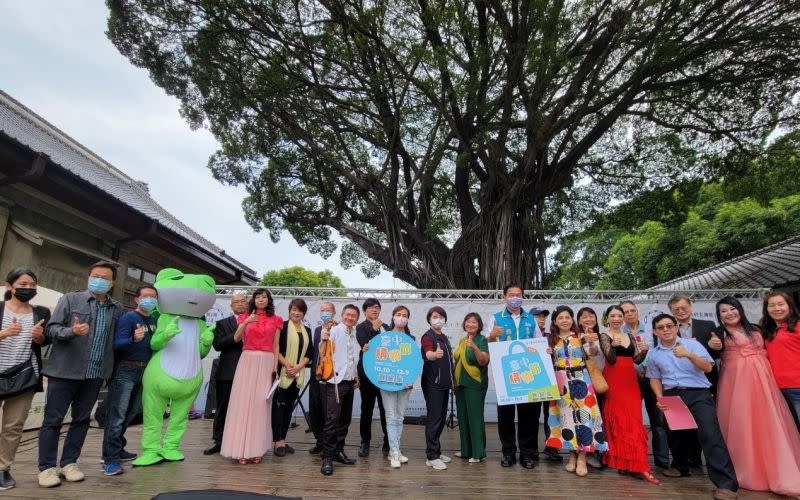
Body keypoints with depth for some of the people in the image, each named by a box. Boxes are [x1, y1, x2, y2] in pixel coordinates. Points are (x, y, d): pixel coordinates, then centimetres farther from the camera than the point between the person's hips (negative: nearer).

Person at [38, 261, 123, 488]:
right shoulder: (70, 299, -1)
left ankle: (69, 463, 23)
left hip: (95, 374, 3)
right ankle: (47, 467, 17)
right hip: (65, 370, -3)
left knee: (82, 419, 11)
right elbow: (50, 328, -5)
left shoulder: (118, 309, 7)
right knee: (53, 419, 5)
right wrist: (71, 331, -23)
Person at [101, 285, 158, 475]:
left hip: (143, 371, 8)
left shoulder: (154, 320, 9)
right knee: (116, 415, -5)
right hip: (125, 370, -7)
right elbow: (117, 344, -22)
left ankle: (118, 449, 31)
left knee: (131, 413, 17)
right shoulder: (128, 317, -12)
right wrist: (134, 339, -39)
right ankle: (110, 460, 0)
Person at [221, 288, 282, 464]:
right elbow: (236, 339, -4)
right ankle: (242, 448, 5)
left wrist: (275, 368, 1)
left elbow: (276, 346, 8)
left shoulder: (275, 320, 8)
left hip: (266, 364, 0)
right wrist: (246, 322, -19)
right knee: (243, 402, -2)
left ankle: (256, 449, 8)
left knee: (261, 404, 0)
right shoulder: (245, 317, 9)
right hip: (247, 362, 0)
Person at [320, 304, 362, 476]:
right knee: (332, 419, -10)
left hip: (349, 382, 7)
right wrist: (323, 341, -37)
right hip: (335, 381, -7)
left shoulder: (355, 336, 14)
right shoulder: (335, 330, -8)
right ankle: (327, 458, -2)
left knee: (345, 419, 11)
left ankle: (338, 451, 23)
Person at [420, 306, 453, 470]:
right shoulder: (428, 336, -12)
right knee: (434, 418, -6)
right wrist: (435, 354, -54)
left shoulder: (444, 337, 13)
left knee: (442, 418, 12)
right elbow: (428, 354, -32)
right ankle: (431, 456, 1)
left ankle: (436, 451, 23)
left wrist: (451, 380, 18)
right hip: (432, 384, -8)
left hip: (444, 383, 8)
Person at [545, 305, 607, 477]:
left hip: (580, 380, -2)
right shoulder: (551, 339, 7)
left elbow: (592, 354, -11)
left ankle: (582, 458, 1)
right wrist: (546, 355, -8)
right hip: (561, 382, 2)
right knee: (566, 415, 5)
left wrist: (592, 344, -29)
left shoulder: (581, 336, 1)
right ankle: (572, 456, 16)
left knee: (583, 414, -6)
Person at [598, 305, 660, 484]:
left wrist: (643, 351, -15)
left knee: (634, 421, 1)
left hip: (630, 382, 5)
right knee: (618, 421, -4)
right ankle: (621, 462, 2)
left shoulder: (630, 336, 14)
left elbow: (637, 360, 7)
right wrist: (613, 345, -34)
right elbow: (611, 359, -14)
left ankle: (637, 465, 2)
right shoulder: (604, 336, -1)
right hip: (613, 382, -5)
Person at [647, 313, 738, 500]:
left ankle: (726, 483, -15)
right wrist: (659, 397, 0)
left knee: (710, 433, -18)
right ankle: (680, 466, 38)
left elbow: (707, 367, -7)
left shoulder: (691, 344, 2)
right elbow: (655, 378, 15)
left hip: (698, 393, -4)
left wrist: (689, 355, -23)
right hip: (671, 396, 4)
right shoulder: (653, 354, 10)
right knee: (674, 432, 14)